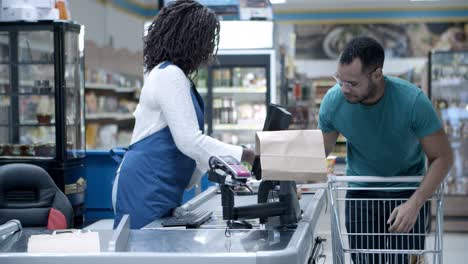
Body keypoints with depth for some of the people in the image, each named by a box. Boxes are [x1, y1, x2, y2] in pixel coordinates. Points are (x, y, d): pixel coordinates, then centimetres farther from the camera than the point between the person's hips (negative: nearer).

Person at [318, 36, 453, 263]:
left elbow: (442, 157, -18)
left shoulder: (413, 101, -25)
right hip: (360, 194, 2)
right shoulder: (333, 101, -18)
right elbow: (319, 152, -6)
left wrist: (415, 204, -27)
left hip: (408, 193, -1)